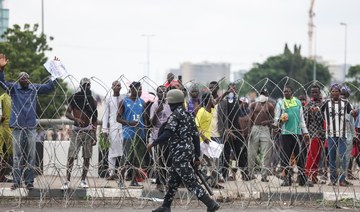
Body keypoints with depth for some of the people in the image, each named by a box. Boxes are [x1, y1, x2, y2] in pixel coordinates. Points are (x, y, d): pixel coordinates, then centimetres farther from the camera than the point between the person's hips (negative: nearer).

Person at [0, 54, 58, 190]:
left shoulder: (35, 89, 9)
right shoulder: (13, 88, 4)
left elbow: (49, 87, 7)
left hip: (31, 128, 2)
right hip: (17, 128, -2)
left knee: (30, 157, 3)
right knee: (17, 156, -1)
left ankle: (29, 181, 7)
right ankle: (16, 181, 0)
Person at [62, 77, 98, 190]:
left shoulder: (92, 100, 8)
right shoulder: (75, 97, -2)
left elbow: (94, 119, 11)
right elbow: (67, 113, -4)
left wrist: (94, 135, 5)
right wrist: (76, 119, -22)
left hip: (88, 131, 3)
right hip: (76, 130, -3)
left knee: (87, 157, 4)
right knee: (71, 156, -8)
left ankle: (83, 180, 14)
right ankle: (67, 181, -7)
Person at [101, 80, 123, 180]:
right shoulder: (109, 99, 9)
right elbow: (106, 114, 8)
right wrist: (104, 129, 0)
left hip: (123, 126, 1)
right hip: (113, 126, -1)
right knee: (112, 148, -5)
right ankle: (111, 172, -4)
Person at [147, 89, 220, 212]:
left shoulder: (175, 115, -10)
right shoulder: (188, 115, 15)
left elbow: (167, 134, -23)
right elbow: (196, 136, 14)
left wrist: (153, 144, -15)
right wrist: (197, 156, 16)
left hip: (180, 154, -9)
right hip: (189, 152, 9)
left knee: (191, 182, -10)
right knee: (173, 180, 17)